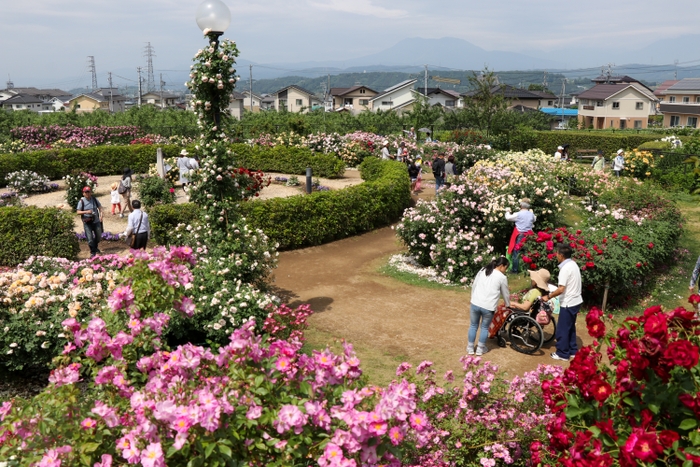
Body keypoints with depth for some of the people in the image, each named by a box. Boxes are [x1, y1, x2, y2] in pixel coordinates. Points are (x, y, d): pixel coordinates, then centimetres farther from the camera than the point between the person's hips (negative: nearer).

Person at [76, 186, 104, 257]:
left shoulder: (94, 199, 2)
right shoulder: (81, 201, -7)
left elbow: (100, 207, 9)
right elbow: (78, 212, -8)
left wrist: (101, 215, -8)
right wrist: (86, 212, -25)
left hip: (96, 221, 3)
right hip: (87, 222, -3)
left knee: (98, 236, 14)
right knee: (90, 238, -7)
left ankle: (95, 247, 42)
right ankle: (92, 252, 9)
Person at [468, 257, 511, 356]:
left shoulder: (482, 271, 9)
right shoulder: (502, 277, -2)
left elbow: (474, 286, 13)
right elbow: (506, 294, 11)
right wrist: (508, 305, 28)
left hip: (475, 304, 3)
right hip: (489, 307, -3)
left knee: (473, 326, 16)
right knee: (485, 327, 15)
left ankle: (470, 348, 23)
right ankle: (480, 349, 22)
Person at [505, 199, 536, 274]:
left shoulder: (518, 214, -13)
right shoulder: (531, 214, 1)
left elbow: (508, 217, -1)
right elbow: (534, 219, 24)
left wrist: (507, 211, 18)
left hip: (519, 235, -4)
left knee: (516, 252, 2)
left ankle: (515, 269, 4)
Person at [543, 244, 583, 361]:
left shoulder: (565, 268, -22)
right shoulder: (573, 264, 7)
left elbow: (561, 289, -26)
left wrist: (548, 296, -13)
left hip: (568, 303, -9)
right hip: (575, 301, 9)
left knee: (562, 329, 3)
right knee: (570, 327, 20)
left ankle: (562, 354, 12)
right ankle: (572, 351, 28)